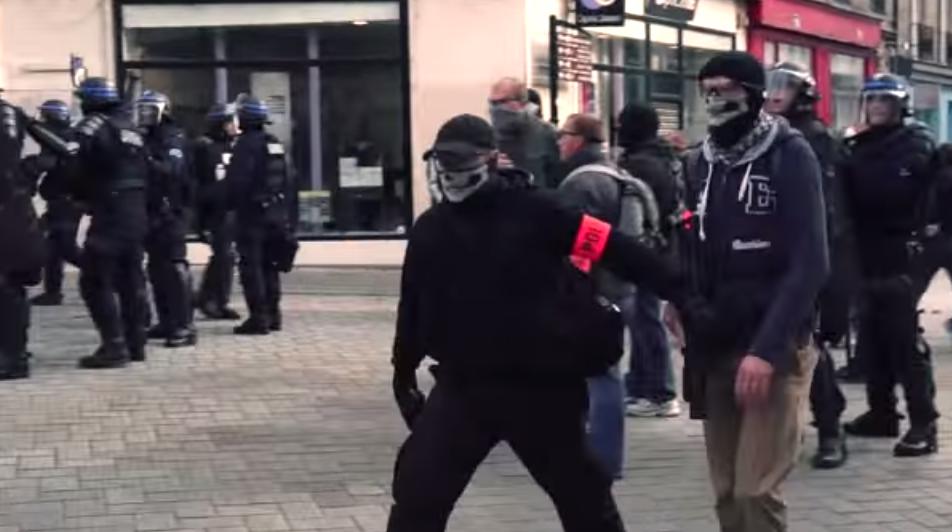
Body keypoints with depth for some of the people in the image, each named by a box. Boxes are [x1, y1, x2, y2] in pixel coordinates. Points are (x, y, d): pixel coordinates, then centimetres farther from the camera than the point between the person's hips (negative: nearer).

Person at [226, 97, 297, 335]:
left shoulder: (246, 144, -13)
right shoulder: (275, 144, 12)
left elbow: (236, 181, -18)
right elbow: (287, 181, 15)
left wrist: (231, 204, -3)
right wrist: (285, 212, 19)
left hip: (253, 214, -8)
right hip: (276, 213, 8)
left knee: (251, 266, -5)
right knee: (270, 266, 15)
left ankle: (258, 317, -8)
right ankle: (272, 314, 19)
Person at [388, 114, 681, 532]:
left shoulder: (533, 212, -11)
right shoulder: (430, 230, 4)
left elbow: (612, 248, -13)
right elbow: (413, 306, 15)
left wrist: (679, 290, -17)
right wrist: (404, 374, 21)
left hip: (541, 383, -3)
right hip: (463, 385, 3)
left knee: (583, 492, 13)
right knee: (416, 490, -2)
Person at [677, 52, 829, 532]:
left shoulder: (790, 155, -7)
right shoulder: (699, 163, 10)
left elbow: (809, 264, -14)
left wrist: (766, 348, -20)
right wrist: (690, 313, -3)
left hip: (773, 349, -5)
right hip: (715, 349, 5)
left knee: (756, 490, -11)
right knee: (728, 493, 7)